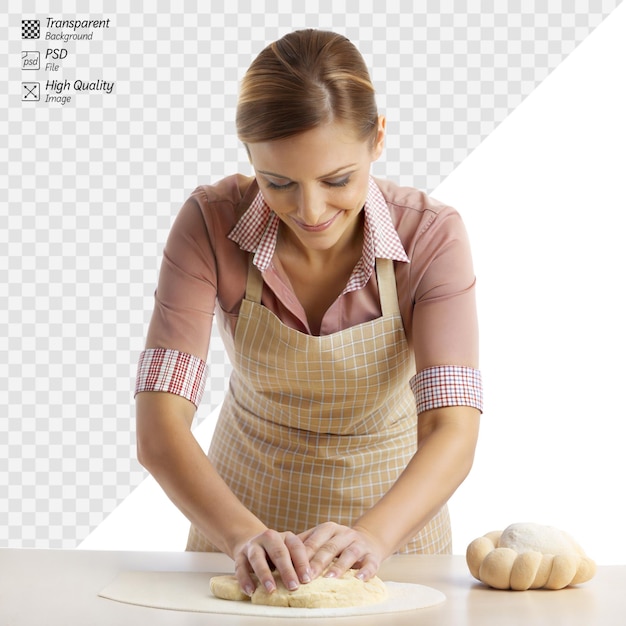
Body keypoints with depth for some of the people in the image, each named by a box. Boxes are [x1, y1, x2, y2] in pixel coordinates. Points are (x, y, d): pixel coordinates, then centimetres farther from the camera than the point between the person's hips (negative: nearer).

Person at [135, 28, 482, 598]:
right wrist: (245, 536, -37)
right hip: (244, 508, 1)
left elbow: (451, 434, -25)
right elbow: (158, 429, -23)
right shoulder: (211, 224, -18)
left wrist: (371, 538, -41)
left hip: (392, 513, -1)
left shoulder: (431, 235, -19)